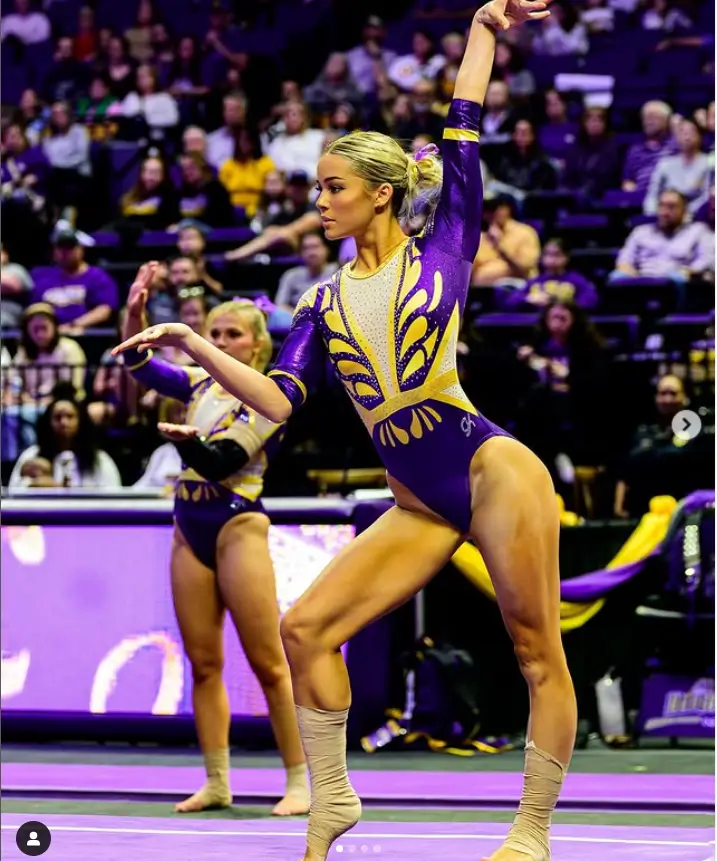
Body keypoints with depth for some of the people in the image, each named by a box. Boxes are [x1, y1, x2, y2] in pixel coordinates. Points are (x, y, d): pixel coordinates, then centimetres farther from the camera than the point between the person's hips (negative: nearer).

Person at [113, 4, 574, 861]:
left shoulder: (442, 248, 2)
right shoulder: (325, 302, 11)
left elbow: (461, 136, 0)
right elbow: (278, 399, 2)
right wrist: (198, 348, -8)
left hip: (492, 470, -5)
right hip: (419, 504, 5)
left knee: (538, 650, -3)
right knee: (304, 626, -3)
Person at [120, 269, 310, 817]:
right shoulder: (201, 385, 12)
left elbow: (220, 461, -17)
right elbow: (141, 365, 8)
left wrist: (187, 439, -37)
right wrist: (136, 311, -9)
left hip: (238, 530, -6)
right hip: (190, 532, 6)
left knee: (267, 663, -8)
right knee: (203, 664, 4)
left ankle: (300, 783, -4)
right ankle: (217, 783, 8)